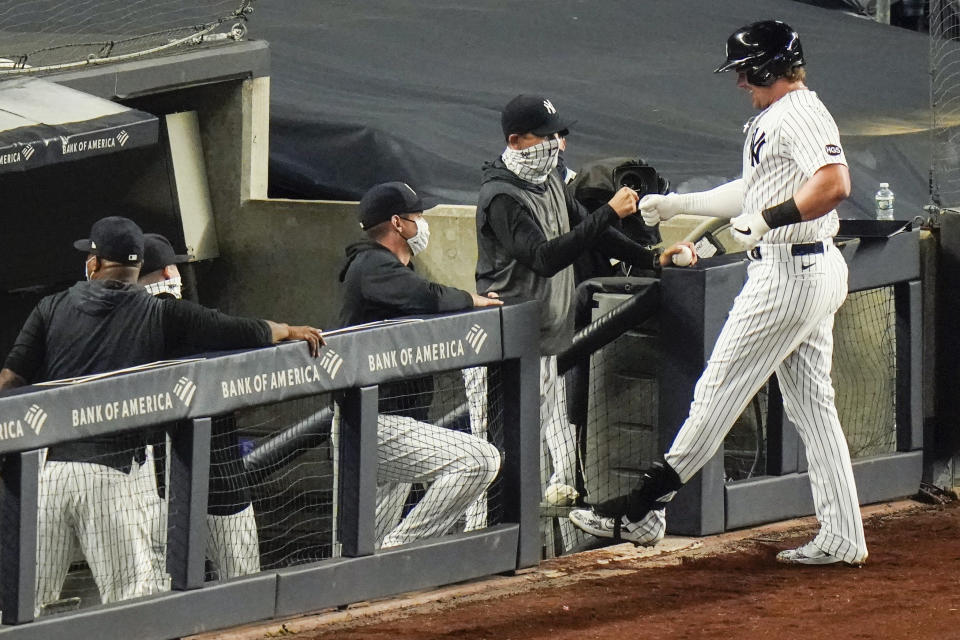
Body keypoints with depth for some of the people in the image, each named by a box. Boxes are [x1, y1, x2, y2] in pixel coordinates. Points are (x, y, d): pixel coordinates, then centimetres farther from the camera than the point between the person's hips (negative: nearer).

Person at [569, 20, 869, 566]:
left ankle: (640, 506, -2)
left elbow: (835, 183, -30)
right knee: (813, 406, 10)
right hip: (816, 274, 11)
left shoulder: (799, 114, -15)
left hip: (790, 272, -11)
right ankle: (842, 538, 10)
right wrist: (677, 205, 32)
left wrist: (767, 220, -30)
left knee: (719, 392, -6)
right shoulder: (773, 121, 19)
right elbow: (752, 192, 31)